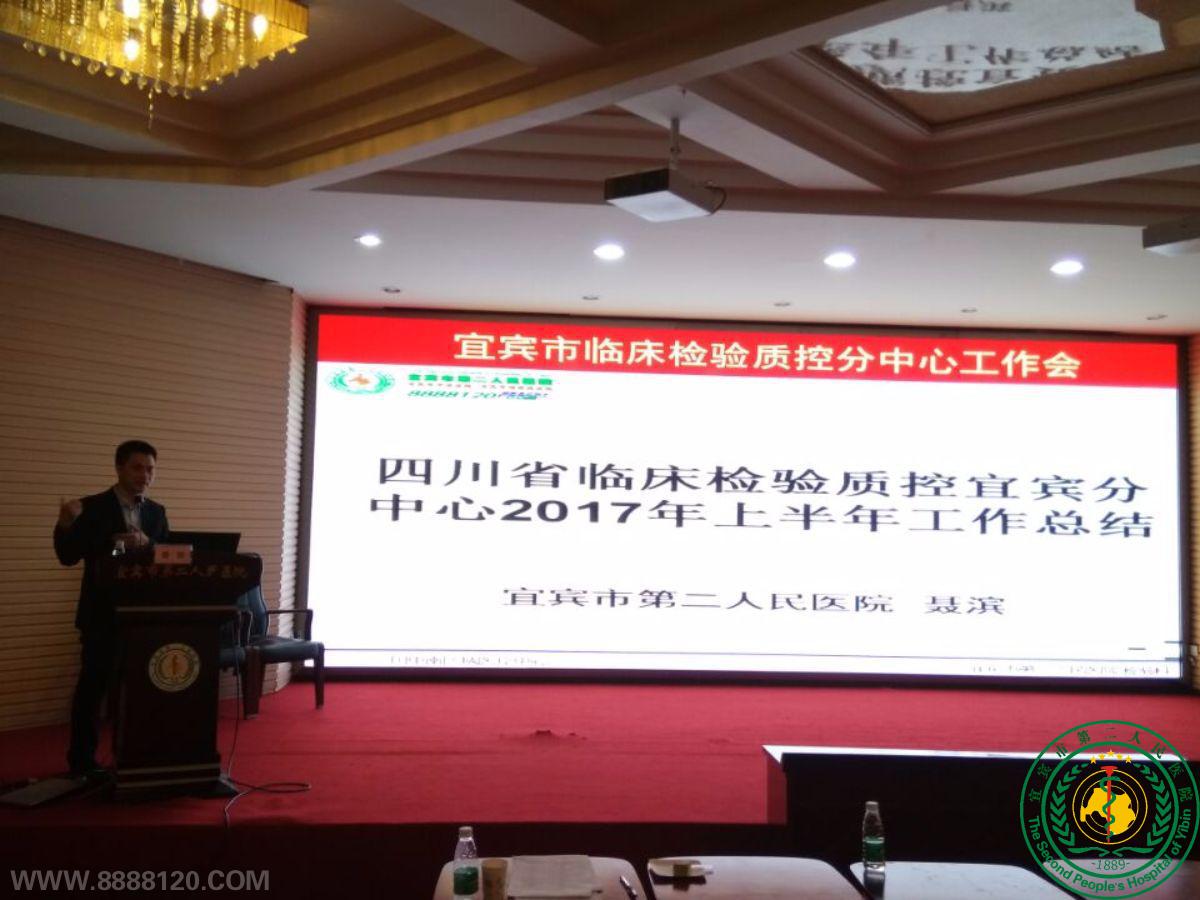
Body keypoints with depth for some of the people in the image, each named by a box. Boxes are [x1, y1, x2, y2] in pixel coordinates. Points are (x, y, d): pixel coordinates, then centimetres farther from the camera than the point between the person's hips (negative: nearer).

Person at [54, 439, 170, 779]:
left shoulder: (156, 512, 9)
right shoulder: (91, 508, -5)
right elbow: (68, 556, -11)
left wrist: (147, 544, -18)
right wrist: (66, 525, -29)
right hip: (103, 613, -4)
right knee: (92, 688, 2)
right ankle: (82, 761, 12)